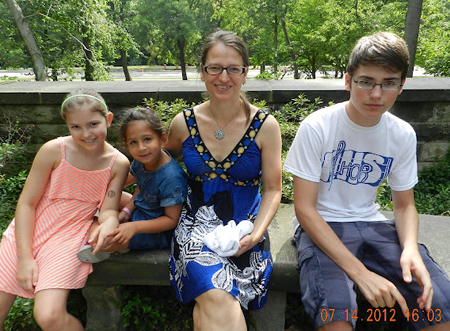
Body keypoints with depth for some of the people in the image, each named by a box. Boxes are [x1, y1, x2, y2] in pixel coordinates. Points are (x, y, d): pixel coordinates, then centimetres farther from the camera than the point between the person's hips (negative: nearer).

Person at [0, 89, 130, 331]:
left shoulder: (118, 163, -9)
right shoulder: (53, 150, -12)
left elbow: (108, 210, -5)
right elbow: (26, 203, -7)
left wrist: (109, 223, -30)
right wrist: (25, 257, -9)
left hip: (68, 238, -1)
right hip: (26, 232, 2)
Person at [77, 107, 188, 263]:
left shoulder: (171, 177, -32)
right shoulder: (141, 160, -8)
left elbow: (172, 219, -25)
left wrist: (134, 227, -30)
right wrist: (126, 212, -5)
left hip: (158, 231, -8)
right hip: (139, 211, 8)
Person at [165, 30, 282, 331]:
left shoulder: (265, 126, -5)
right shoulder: (184, 123, 0)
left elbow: (273, 190, 0)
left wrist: (256, 233, -13)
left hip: (245, 228, 0)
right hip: (197, 224, 1)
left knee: (212, 301, -25)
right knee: (217, 297, -27)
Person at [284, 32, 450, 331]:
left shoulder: (404, 135, -1)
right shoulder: (317, 127, -15)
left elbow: (405, 205, 9)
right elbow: (304, 208, -16)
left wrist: (411, 248, -15)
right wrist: (360, 272, -24)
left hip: (372, 225, 5)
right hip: (321, 227, -4)